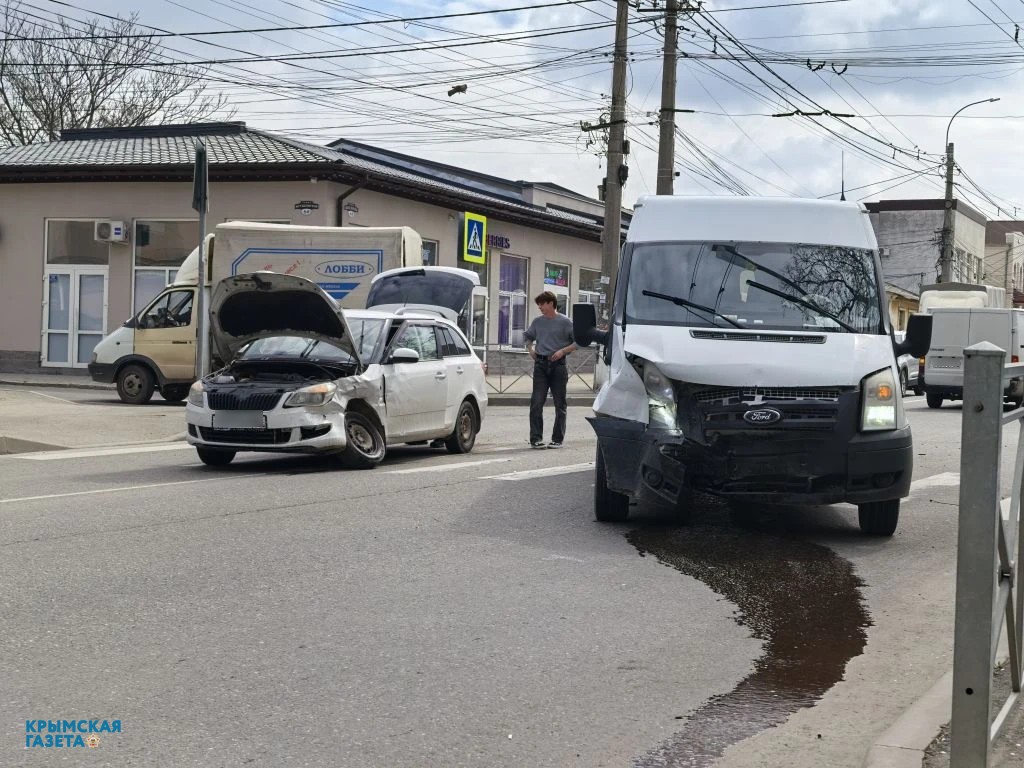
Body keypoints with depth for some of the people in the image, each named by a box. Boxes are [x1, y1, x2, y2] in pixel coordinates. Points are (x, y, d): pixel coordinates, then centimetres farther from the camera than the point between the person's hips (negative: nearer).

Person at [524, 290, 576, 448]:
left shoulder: (564, 322, -3)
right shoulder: (537, 321, 9)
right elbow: (528, 337, 26)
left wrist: (562, 351, -12)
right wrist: (530, 350, 9)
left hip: (558, 364, -3)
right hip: (540, 364, 3)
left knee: (560, 404, 3)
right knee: (536, 402, -6)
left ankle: (557, 439, 11)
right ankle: (536, 438, -2)